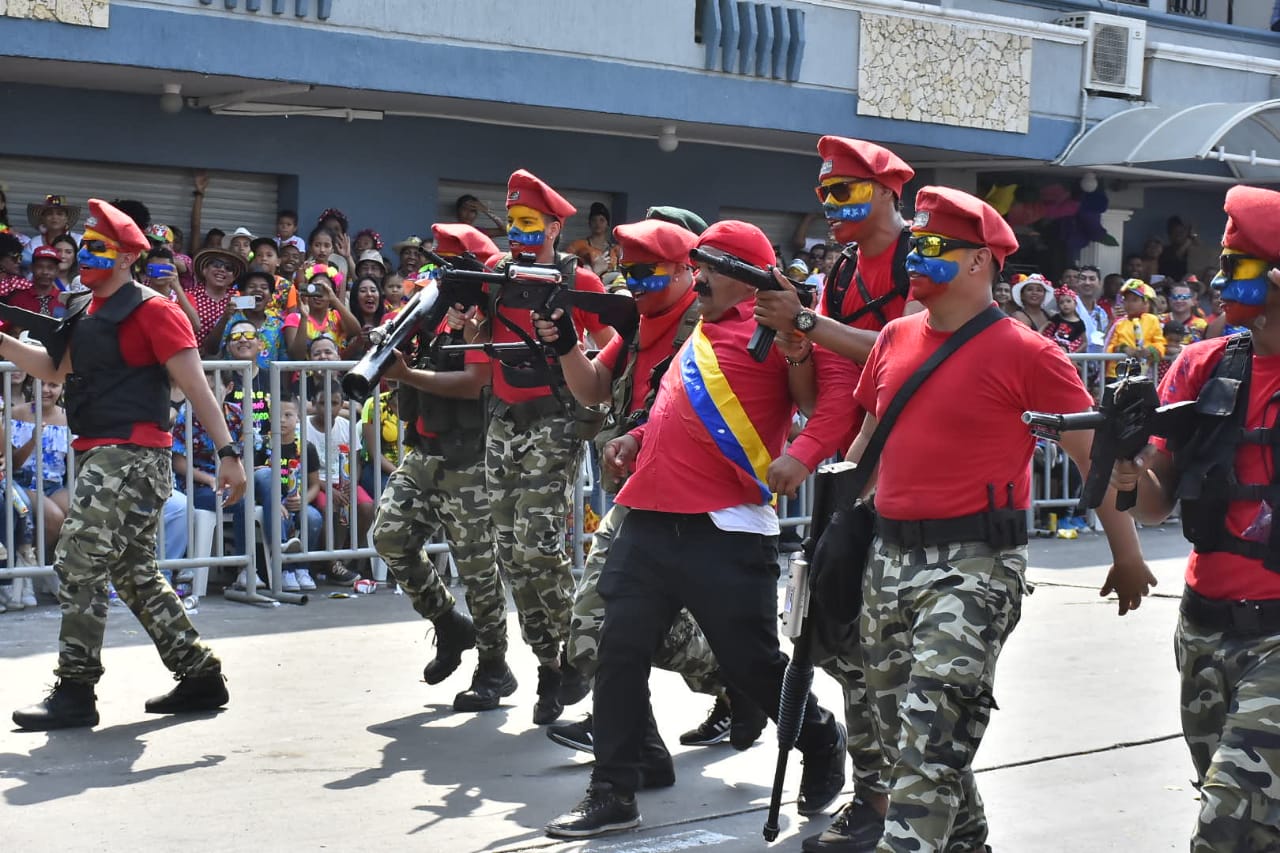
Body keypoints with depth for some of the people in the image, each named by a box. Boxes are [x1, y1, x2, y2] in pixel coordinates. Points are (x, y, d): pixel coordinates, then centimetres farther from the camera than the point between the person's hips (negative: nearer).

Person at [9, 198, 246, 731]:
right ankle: (199, 676, 19)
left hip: (132, 456, -9)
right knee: (135, 573, 12)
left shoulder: (151, 311, -9)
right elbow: (54, 369, 26)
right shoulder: (86, 313, 17)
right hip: (99, 455, 9)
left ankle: (75, 692, -6)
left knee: (79, 563, -11)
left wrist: (227, 452, -18)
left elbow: (197, 388, -12)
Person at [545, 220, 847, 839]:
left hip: (727, 533, -8)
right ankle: (613, 793, 13)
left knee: (750, 661, 3)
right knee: (620, 654, 4)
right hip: (651, 523, 8)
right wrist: (638, 438, 18)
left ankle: (822, 744, 30)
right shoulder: (699, 336, 20)